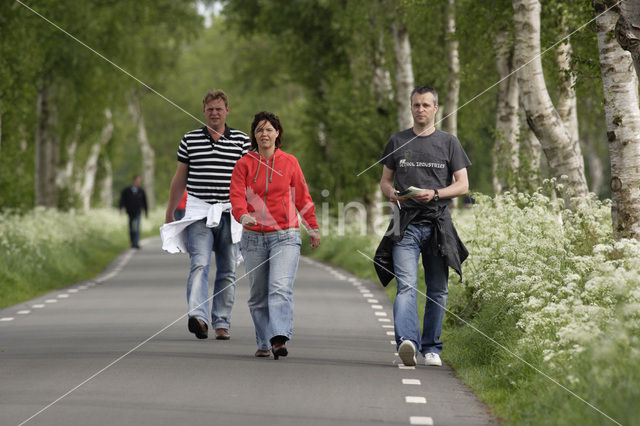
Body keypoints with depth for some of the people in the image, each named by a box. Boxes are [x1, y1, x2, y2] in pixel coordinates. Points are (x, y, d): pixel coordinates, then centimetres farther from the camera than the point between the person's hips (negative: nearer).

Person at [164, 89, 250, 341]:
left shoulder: (241, 140, 6)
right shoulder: (189, 140, 8)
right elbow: (180, 179, 14)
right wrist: (168, 215, 17)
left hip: (230, 214, 1)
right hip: (198, 213, -1)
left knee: (227, 272, 4)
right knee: (199, 264, -18)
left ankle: (221, 323, 11)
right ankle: (198, 317, -32)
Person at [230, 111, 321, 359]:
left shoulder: (289, 162, 6)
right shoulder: (245, 164, 5)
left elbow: (302, 198, 13)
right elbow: (237, 195, -6)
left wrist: (313, 228, 18)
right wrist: (243, 216, -27)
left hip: (285, 236, -2)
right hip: (253, 237, 2)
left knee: (281, 288, -19)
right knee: (258, 294, 8)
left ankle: (279, 339, -30)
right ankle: (264, 344, 19)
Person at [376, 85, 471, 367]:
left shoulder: (448, 142, 9)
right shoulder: (397, 141, 13)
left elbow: (463, 185, 6)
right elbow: (385, 180, 17)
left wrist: (435, 194, -12)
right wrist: (391, 192, -6)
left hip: (438, 223, 1)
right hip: (406, 223, -1)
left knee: (438, 290, 5)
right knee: (406, 285, -17)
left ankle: (431, 348, 15)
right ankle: (407, 342, -33)